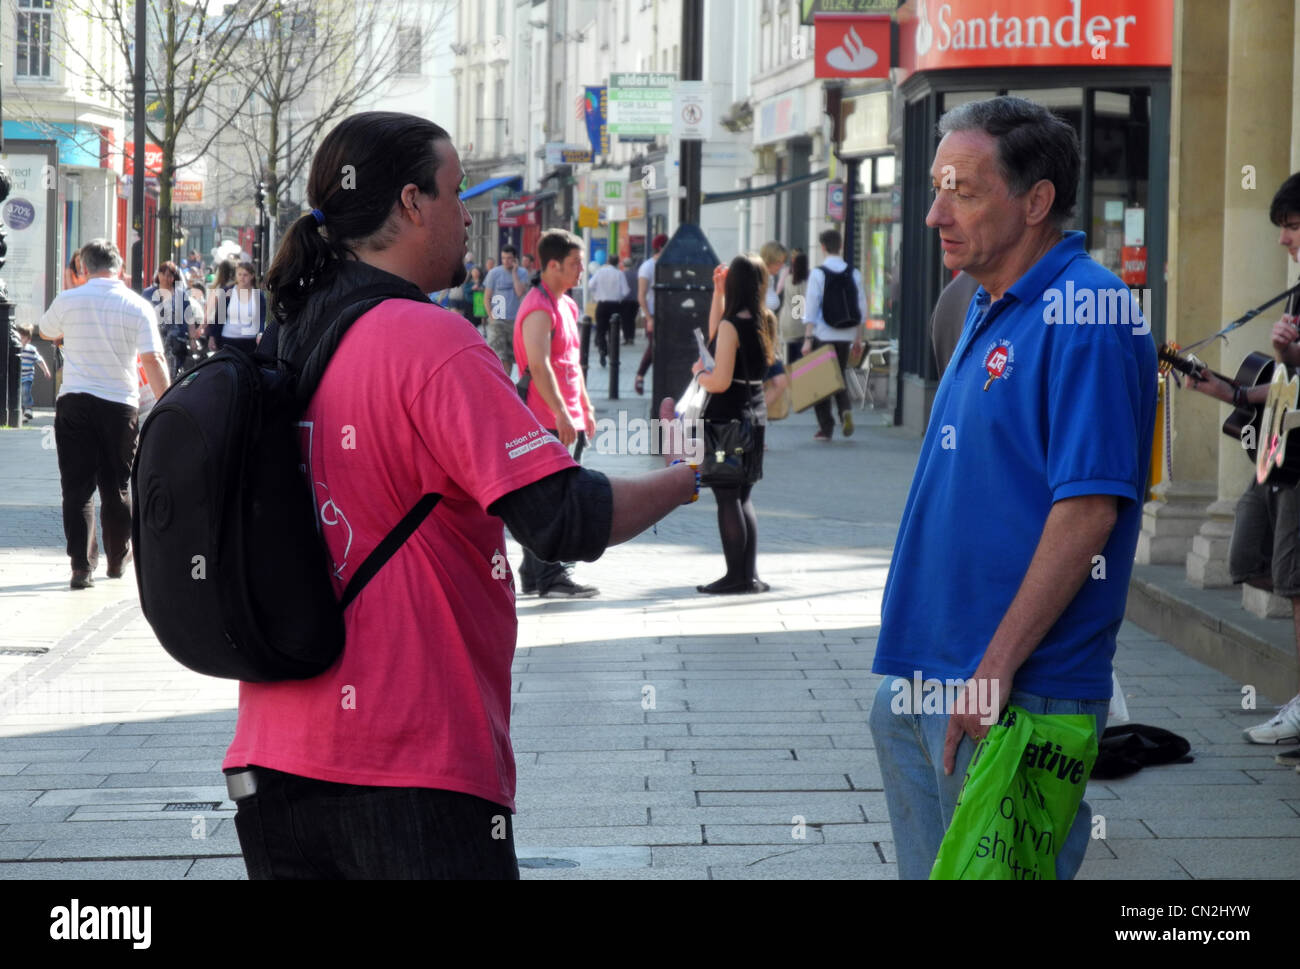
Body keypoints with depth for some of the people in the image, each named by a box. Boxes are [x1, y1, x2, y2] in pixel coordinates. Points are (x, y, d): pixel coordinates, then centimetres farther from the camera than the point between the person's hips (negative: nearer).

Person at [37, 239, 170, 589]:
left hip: (73, 403, 0)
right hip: (121, 404, 0)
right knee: (117, 487, 14)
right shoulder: (138, 307, -4)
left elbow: (46, 332, 20)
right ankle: (118, 559, 27)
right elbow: (154, 360, -10)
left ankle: (82, 565, -9)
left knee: (77, 487, 0)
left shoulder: (67, 301, -1)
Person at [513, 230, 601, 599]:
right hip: (547, 420, -10)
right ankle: (550, 578, -7)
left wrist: (585, 408, 24)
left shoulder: (566, 305, 17)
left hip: (566, 420, 10)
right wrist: (561, 414, -26)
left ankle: (533, 574, 18)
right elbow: (538, 365, -23)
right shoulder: (539, 308, -14)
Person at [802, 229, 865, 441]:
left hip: (823, 335, -4)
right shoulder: (854, 274, 3)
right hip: (845, 335, 4)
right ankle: (846, 409, -8)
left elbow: (811, 309, -12)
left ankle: (825, 428, 8)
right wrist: (859, 340, 12)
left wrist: (808, 339, -11)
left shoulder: (818, 274, -9)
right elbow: (862, 309, 5)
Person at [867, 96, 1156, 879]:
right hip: (924, 678, 9)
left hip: (1015, 696, -9)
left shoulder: (1085, 315, -16)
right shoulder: (991, 310, 14)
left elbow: (1087, 511, -22)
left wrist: (995, 670, -23)